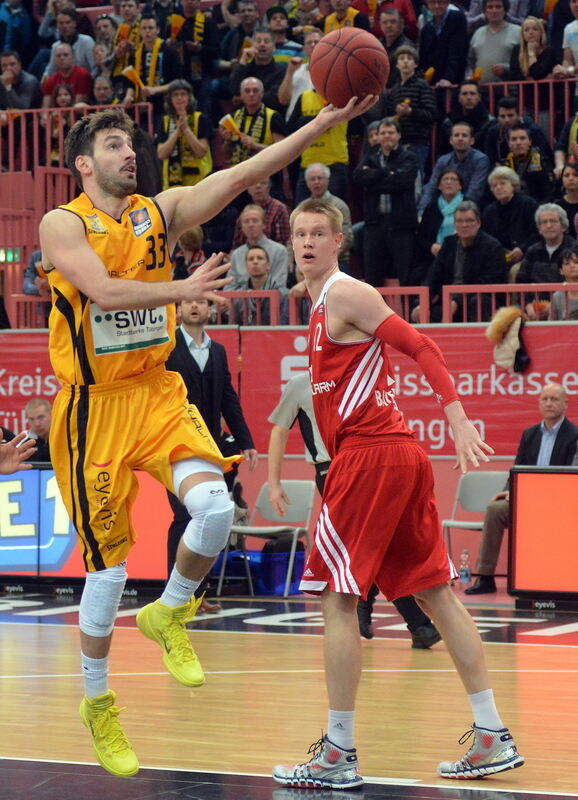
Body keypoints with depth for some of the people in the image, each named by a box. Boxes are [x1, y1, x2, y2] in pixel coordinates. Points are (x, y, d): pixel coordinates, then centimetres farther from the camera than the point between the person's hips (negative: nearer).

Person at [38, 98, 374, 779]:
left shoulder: (162, 211, 6)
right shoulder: (63, 225, -7)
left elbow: (245, 173, -4)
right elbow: (104, 291, -24)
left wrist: (326, 121, -14)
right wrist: (182, 289, -33)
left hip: (158, 393, 4)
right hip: (95, 408, -4)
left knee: (215, 506, -20)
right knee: (107, 565, 0)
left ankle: (168, 614, 9)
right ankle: (96, 702, 21)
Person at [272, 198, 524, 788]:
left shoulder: (344, 294, -7)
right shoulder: (323, 304, 22)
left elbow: (419, 346, -15)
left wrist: (458, 420, -25)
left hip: (369, 452, -10)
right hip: (400, 454, 10)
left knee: (336, 598, -7)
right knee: (435, 593, 8)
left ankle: (339, 755, -5)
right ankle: (493, 739, 10)